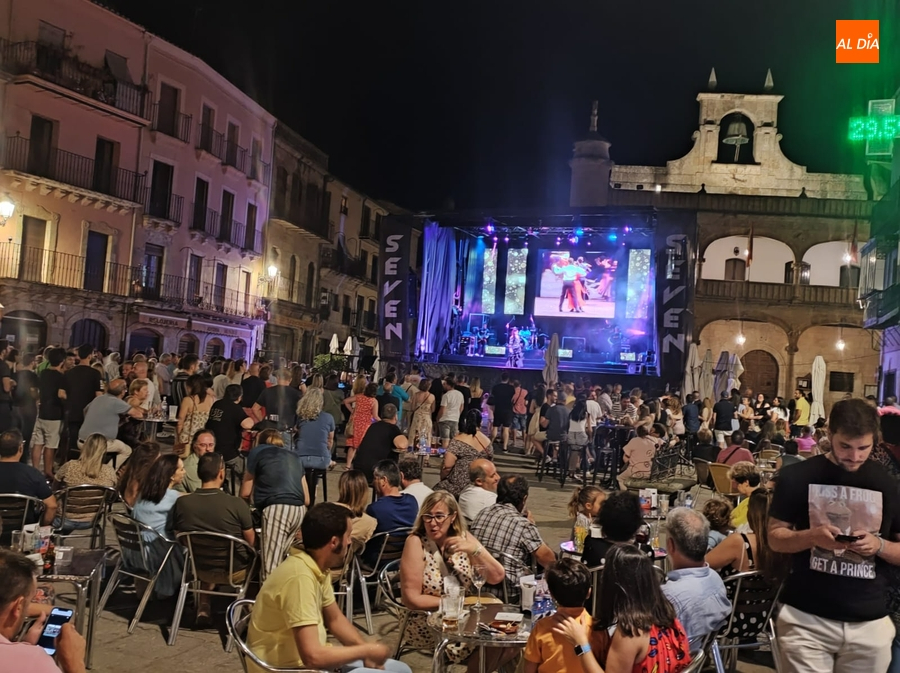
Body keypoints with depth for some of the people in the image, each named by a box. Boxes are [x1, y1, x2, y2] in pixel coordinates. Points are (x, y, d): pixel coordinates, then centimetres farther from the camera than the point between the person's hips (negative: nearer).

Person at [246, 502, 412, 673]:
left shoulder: (320, 569, 1)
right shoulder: (300, 577, -27)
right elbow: (313, 656, -31)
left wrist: (366, 653, 0)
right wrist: (368, 650, -17)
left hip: (307, 657, 9)